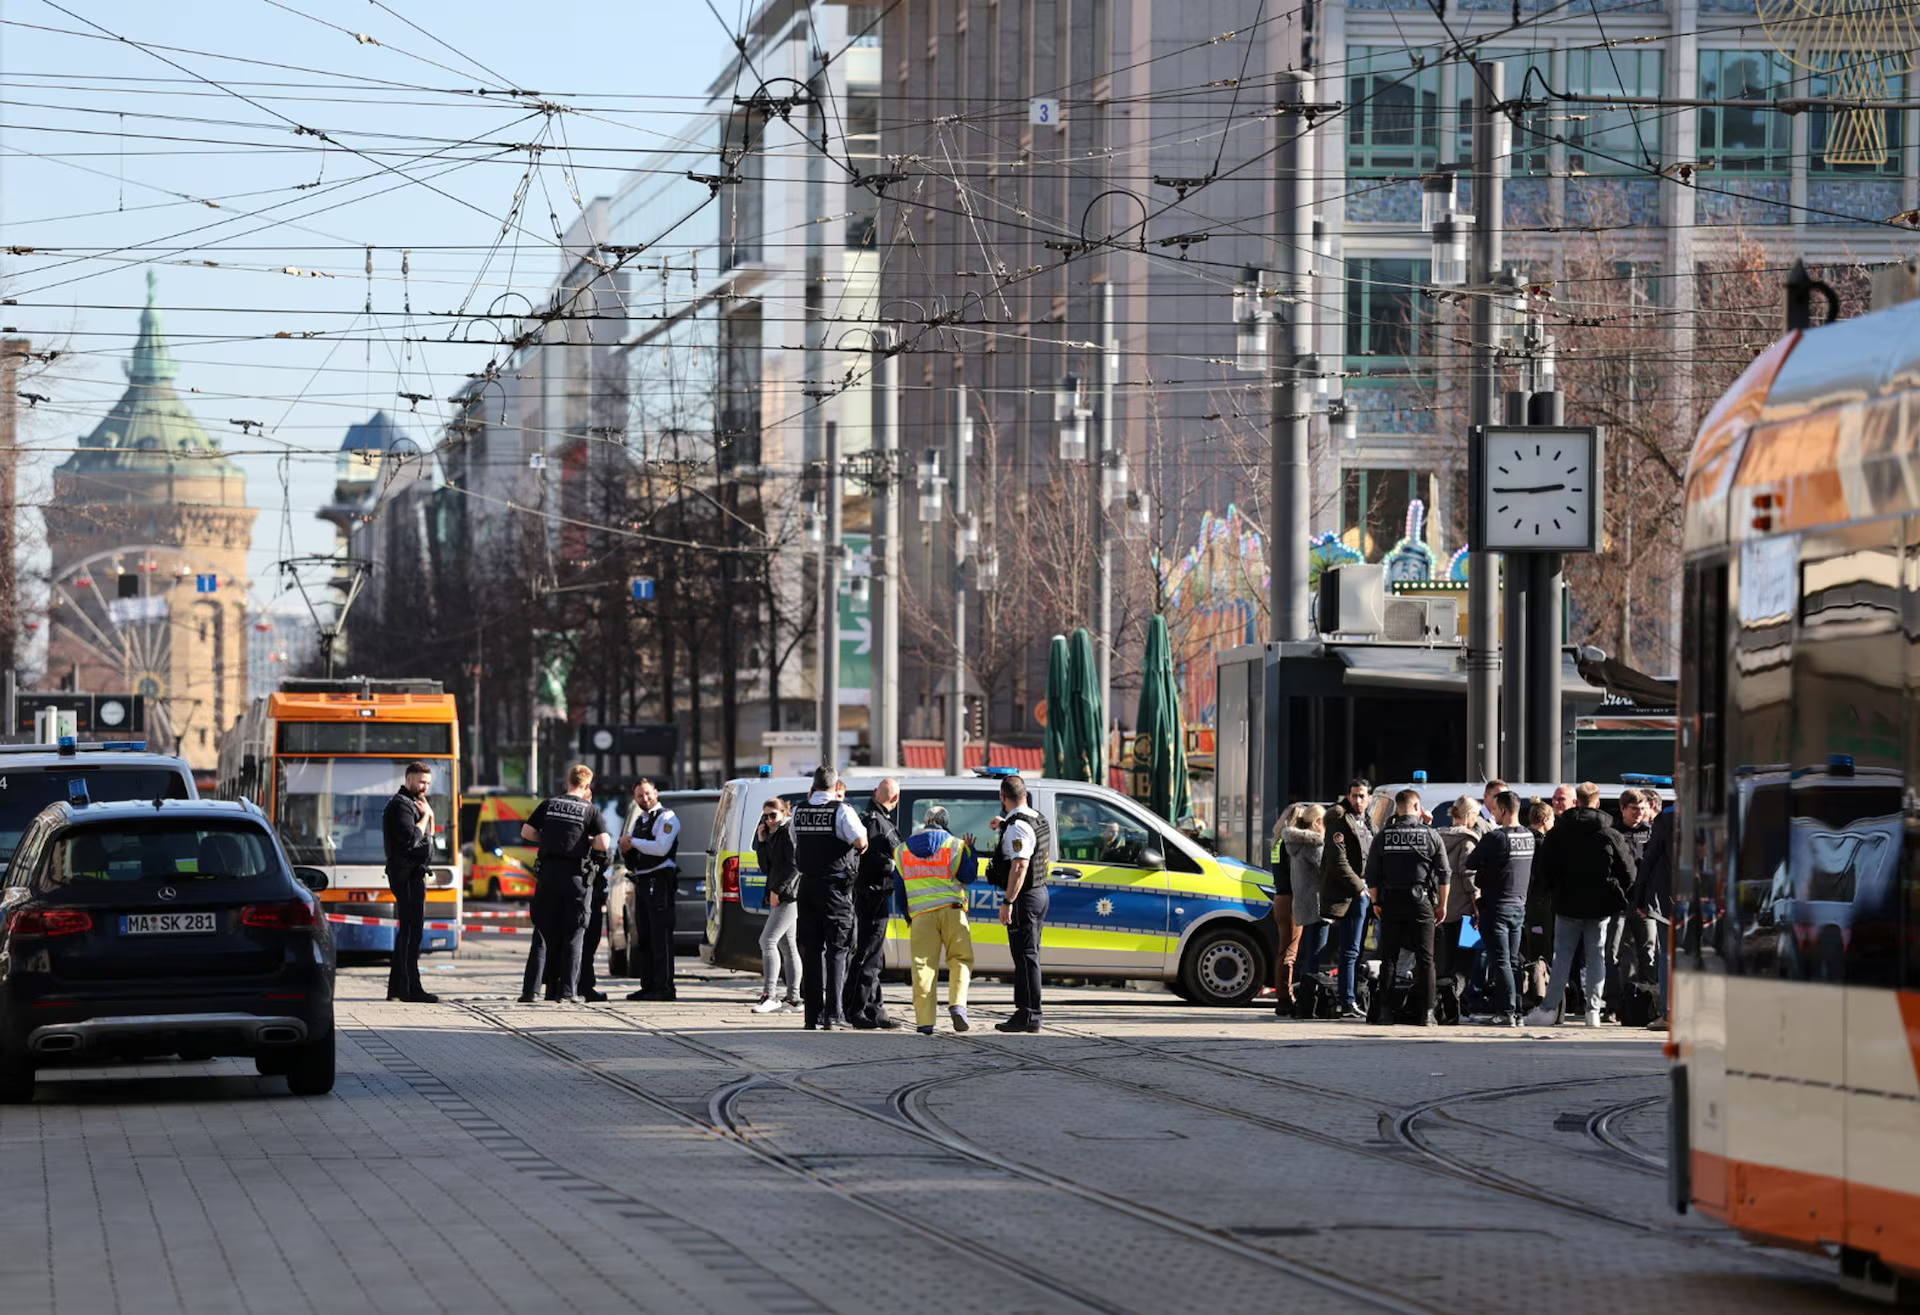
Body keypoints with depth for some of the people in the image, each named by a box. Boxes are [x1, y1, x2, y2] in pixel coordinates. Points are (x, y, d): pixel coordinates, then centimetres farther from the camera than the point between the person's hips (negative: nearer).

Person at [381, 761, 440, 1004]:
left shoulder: (411, 804, 22)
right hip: (408, 873, -11)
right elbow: (411, 838, -22)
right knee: (412, 930, -12)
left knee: (407, 930, 13)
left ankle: (397, 987, 18)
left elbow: (428, 836, 22)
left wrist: (428, 814, 8)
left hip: (413, 873, 11)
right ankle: (411, 988, -15)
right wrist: (426, 815, -11)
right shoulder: (401, 805, -11)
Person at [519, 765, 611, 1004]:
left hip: (548, 873, 2)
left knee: (543, 933, 7)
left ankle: (529, 991, 3)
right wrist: (587, 841, 8)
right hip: (575, 875, -2)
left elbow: (526, 832, 7)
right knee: (573, 935, 5)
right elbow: (604, 844, -11)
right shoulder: (590, 811, -1)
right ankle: (567, 992, 1)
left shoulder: (549, 805, 7)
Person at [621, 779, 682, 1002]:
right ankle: (648, 987, 15)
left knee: (660, 937, -12)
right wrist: (627, 848, 3)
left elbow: (661, 848, -20)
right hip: (642, 883, 9)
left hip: (660, 883, -9)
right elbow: (631, 858, 26)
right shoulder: (639, 821, 21)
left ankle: (664, 988, -14)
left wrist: (634, 842, -10)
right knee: (644, 938, 10)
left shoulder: (666, 818, -5)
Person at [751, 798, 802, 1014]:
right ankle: (793, 998, 14)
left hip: (789, 896, -10)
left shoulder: (789, 831, -9)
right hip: (779, 898, 10)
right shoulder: (773, 836, 19)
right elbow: (766, 868, 16)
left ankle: (770, 994, -21)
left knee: (768, 941, -17)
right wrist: (761, 842, 6)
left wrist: (777, 890, -17)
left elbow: (795, 866, -18)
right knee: (787, 947, 11)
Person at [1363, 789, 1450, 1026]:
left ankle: (1384, 1009, 1)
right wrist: (1441, 904, 10)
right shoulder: (1431, 835, -1)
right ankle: (1425, 1012, -1)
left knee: (1389, 957, 6)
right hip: (1421, 902, -1)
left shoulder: (1383, 836, 3)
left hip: (1391, 902, 1)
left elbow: (1371, 875, 4)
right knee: (1425, 959, 2)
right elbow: (1444, 874, 1)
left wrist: (1376, 902, 15)